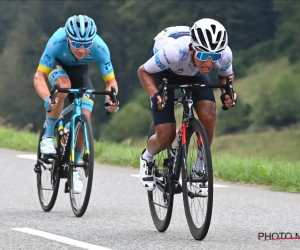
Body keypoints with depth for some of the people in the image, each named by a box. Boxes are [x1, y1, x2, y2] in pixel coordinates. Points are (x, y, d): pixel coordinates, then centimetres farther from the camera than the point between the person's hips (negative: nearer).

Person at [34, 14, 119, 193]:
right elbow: (39, 76, -36)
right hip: (57, 65, -2)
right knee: (63, 85, -37)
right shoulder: (57, 42, -39)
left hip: (80, 71, 2)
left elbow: (111, 80, -25)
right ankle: (48, 136, -19)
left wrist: (111, 98, -47)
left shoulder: (100, 48, -35)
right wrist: (47, 98, -55)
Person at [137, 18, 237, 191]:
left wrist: (227, 93, -27)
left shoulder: (225, 54, -32)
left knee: (208, 116, -25)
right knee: (166, 137, -11)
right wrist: (155, 95, -41)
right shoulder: (173, 51, -44)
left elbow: (227, 75, -6)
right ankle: (148, 157, 25)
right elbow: (144, 71, -24)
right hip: (164, 73, -3)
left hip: (194, 73, 3)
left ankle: (200, 166, -1)